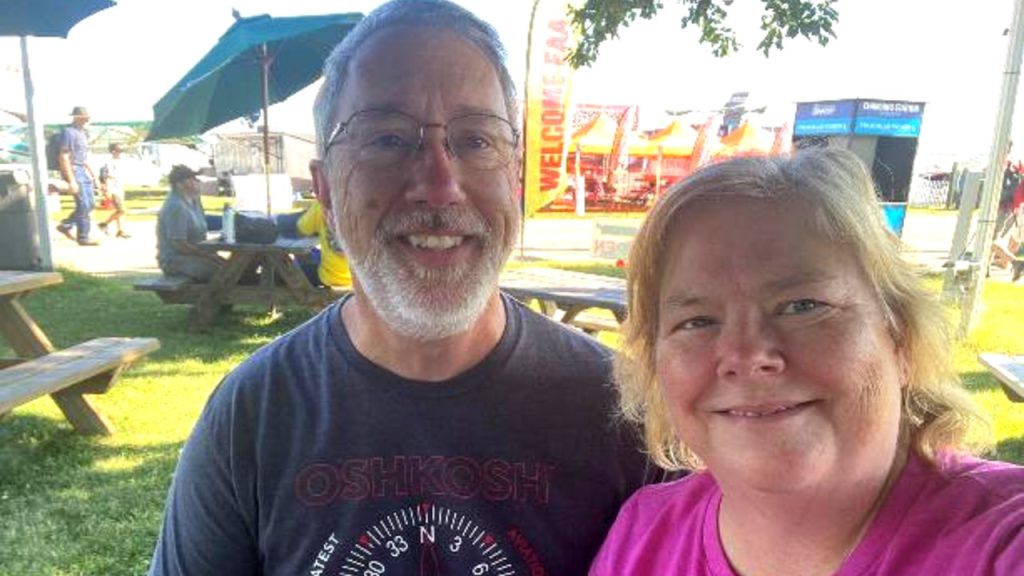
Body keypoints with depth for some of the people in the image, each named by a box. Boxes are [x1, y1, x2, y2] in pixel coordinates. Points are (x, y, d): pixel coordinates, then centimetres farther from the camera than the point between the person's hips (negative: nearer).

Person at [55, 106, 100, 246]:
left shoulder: (82, 132, 15)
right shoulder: (68, 132, -13)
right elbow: (64, 157, -19)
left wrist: (93, 174, 20)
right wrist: (71, 180, -23)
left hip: (84, 171, 9)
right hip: (73, 170, -9)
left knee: (90, 204, 11)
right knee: (84, 205, -7)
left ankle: (65, 225, 23)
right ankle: (83, 237, 2)